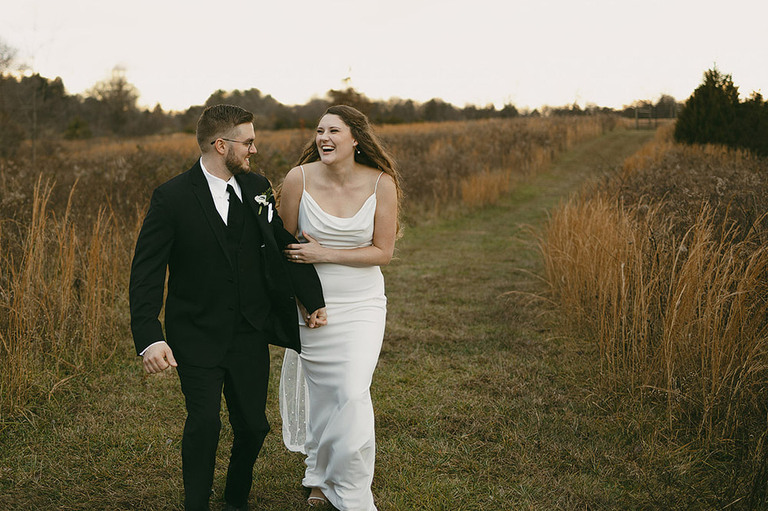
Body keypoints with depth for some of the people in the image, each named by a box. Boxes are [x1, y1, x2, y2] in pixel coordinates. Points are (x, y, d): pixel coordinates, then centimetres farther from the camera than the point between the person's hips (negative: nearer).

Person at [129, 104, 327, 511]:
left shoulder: (257, 188, 4)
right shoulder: (172, 198, -11)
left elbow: (285, 245, 12)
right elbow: (145, 274, -13)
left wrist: (315, 301, 5)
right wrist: (150, 339, -24)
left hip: (250, 335, 4)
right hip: (197, 336, -4)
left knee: (253, 424, 9)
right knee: (204, 422, -12)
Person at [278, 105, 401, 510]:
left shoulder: (381, 184, -10)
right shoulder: (299, 179, -10)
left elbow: (383, 251, -7)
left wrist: (325, 255, -16)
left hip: (362, 303, -1)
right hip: (312, 304, 1)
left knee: (353, 393, -9)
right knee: (321, 392, 11)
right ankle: (320, 476, 36)